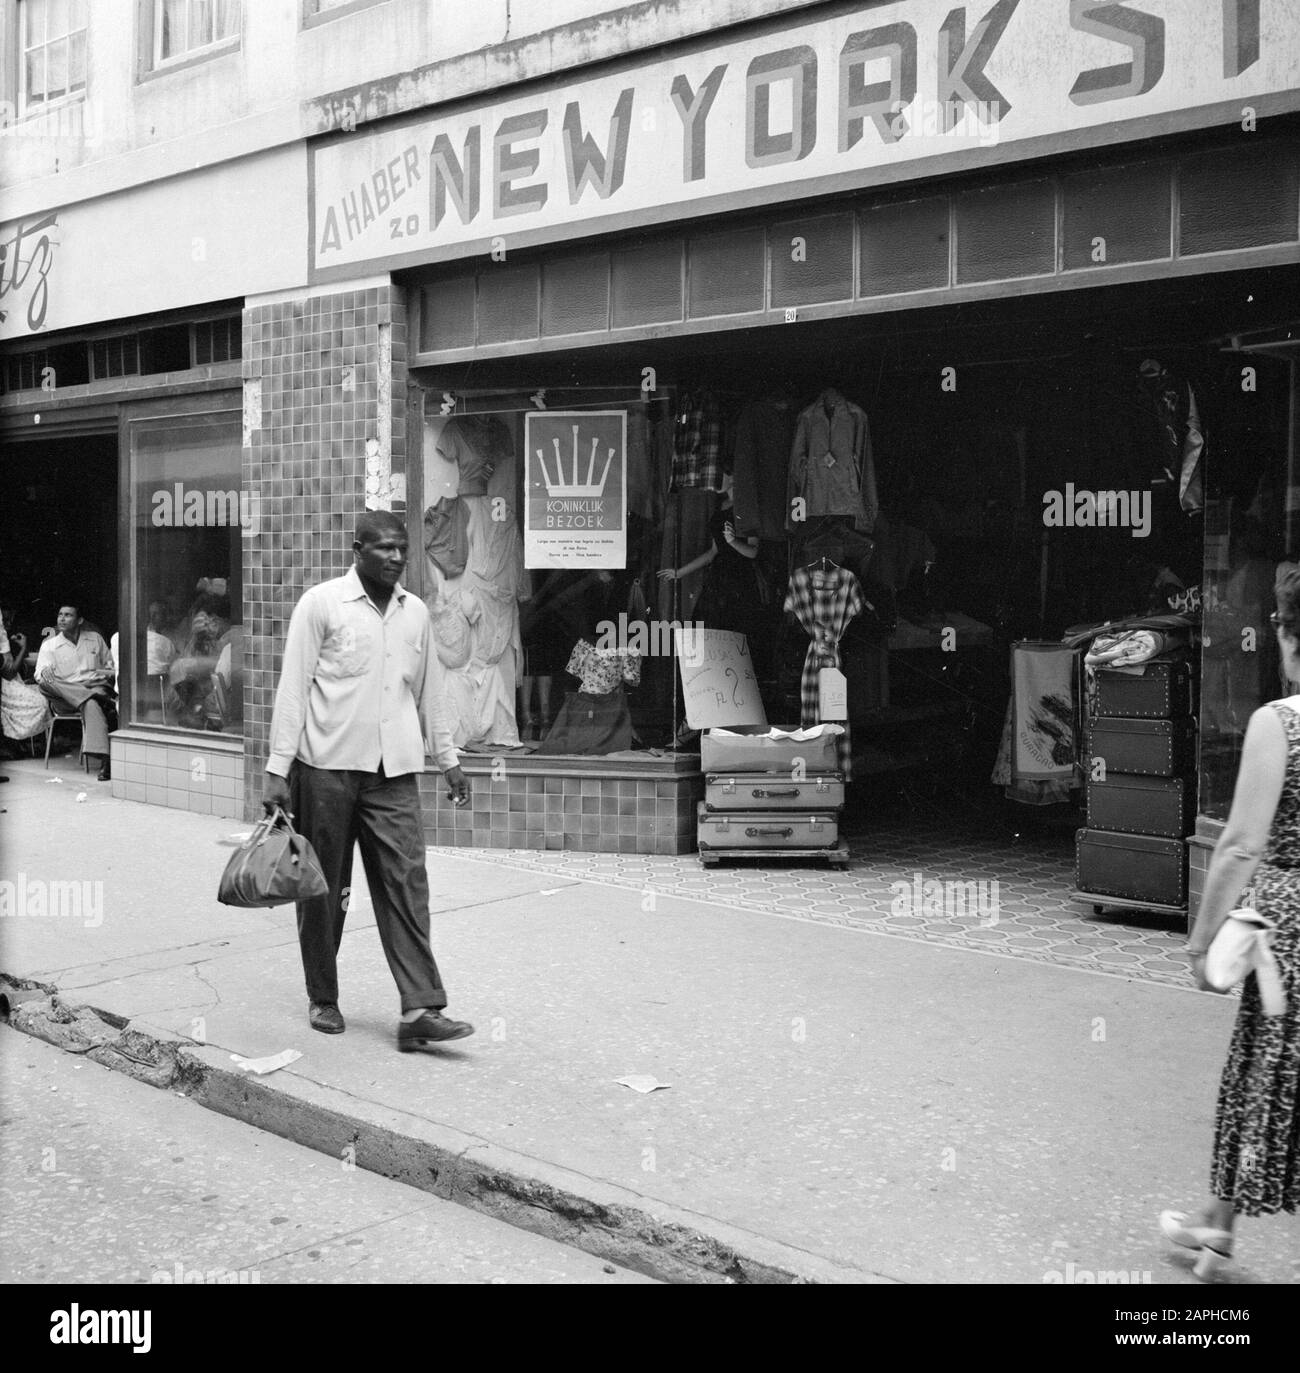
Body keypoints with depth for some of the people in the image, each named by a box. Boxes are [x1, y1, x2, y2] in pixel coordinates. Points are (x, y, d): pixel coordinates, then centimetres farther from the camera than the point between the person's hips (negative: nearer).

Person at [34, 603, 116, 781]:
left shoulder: (95, 638, 17)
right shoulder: (50, 645, 12)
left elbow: (111, 665, 25)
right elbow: (40, 674, -1)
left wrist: (107, 672, 1)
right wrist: (44, 673, -26)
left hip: (96, 686, -1)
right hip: (66, 694, 1)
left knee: (91, 705, -39)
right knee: (45, 683, -34)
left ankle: (104, 759, -52)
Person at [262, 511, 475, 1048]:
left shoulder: (415, 612, 11)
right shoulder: (321, 604, -3)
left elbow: (429, 691, 20)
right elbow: (292, 688, -5)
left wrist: (448, 760, 20)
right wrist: (278, 771, -10)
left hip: (394, 772, 4)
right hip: (327, 766, -3)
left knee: (406, 884, -4)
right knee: (324, 888, 6)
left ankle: (420, 1009, -6)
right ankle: (323, 999, 22)